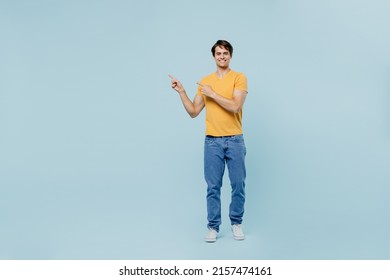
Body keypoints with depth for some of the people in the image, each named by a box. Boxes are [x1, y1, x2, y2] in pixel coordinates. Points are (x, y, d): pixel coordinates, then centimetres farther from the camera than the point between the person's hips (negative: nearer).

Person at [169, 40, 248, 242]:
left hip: (235, 140, -2)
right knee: (213, 187, 4)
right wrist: (181, 91, -1)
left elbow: (235, 106, -17)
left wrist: (212, 93, -13)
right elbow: (193, 112, 8)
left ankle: (236, 223, 22)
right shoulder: (205, 82, 9)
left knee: (238, 185, 5)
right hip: (212, 142, 2)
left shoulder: (239, 78, -2)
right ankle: (213, 227, 14)